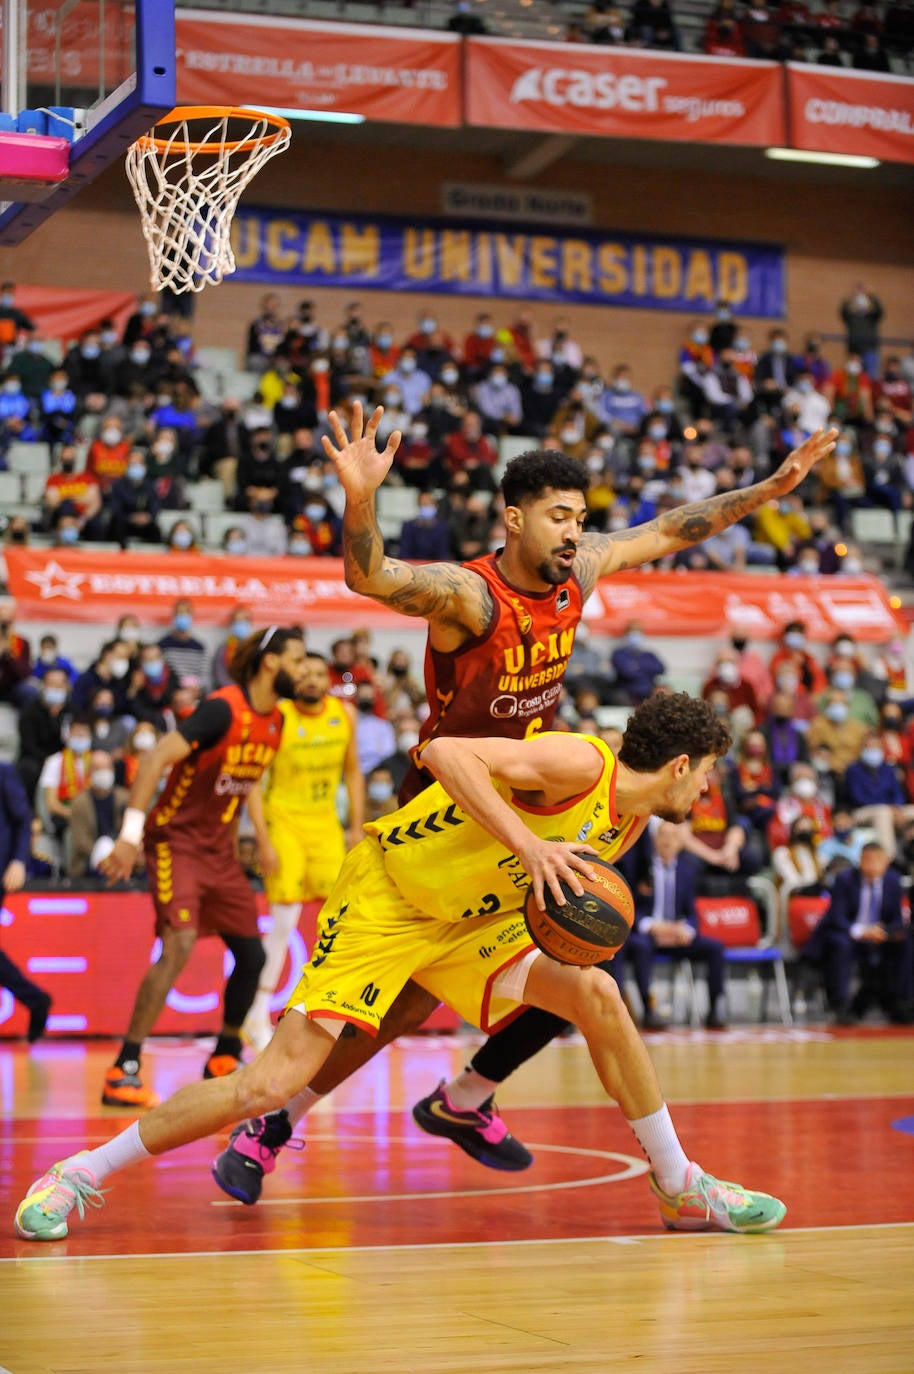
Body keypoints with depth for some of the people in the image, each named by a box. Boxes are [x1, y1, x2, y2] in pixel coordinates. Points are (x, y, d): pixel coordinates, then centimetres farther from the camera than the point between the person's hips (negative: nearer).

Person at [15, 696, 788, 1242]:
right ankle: (79, 1175, -1)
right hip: (384, 903, -8)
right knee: (273, 1081, -14)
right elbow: (447, 753, -34)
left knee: (597, 995, -9)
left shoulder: (629, 825, 5)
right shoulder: (579, 765, -23)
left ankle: (681, 1189, 5)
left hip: (469, 916, 8)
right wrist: (527, 845, -38)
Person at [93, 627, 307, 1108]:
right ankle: (123, 1071, -18)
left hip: (219, 850, 8)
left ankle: (223, 1060, 27)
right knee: (179, 946, -22)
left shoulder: (276, 721, 6)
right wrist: (131, 834, -33)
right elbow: (155, 759, -27)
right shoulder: (223, 709, -20)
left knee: (252, 956, 8)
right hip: (177, 840, -8)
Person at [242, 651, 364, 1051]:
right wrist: (264, 843, -18)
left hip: (325, 820, 5)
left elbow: (352, 772, 11)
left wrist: (357, 827, 4)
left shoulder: (345, 714, 0)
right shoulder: (277, 719, -16)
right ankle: (258, 1018, 1)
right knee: (285, 919, -10)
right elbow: (253, 783, -13)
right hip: (283, 818, -5)